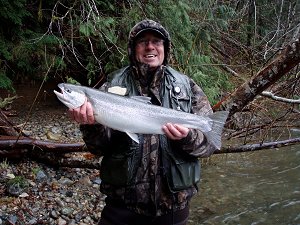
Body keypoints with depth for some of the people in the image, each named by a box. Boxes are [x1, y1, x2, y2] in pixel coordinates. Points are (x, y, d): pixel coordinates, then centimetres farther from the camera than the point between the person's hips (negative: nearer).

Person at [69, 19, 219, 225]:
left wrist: (188, 137, -22)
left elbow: (210, 142, -1)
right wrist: (92, 125, -23)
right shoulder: (115, 85, 0)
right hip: (122, 203, 0)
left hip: (173, 204, 1)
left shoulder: (186, 86, 1)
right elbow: (101, 147, -2)